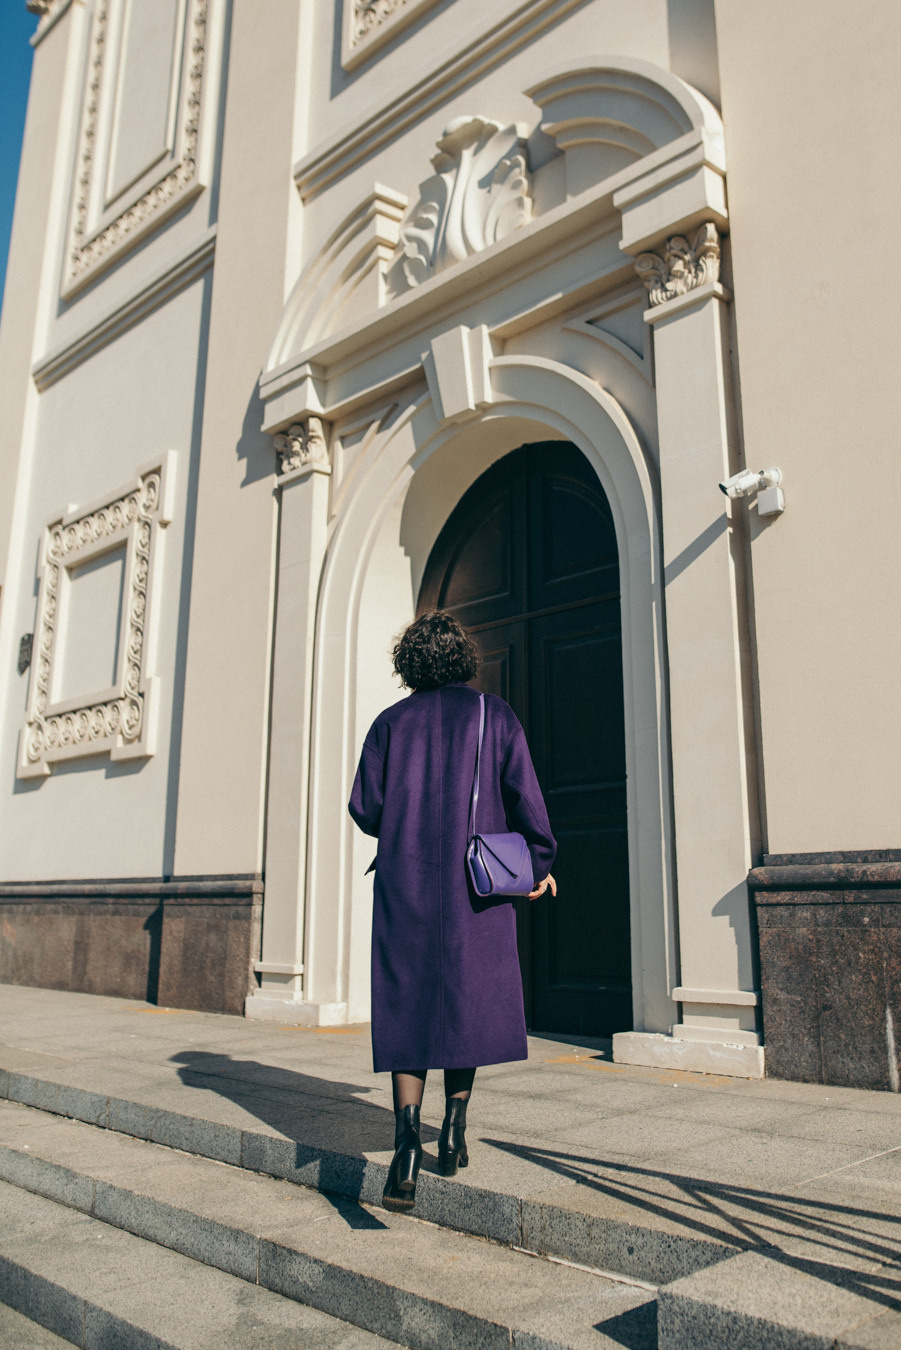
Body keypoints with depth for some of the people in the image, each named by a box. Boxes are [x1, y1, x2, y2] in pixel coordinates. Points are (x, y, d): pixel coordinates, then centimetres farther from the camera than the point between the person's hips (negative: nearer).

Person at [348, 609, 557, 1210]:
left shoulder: (391, 722, 7)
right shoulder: (493, 714, 3)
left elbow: (364, 806, 2)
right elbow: (523, 794, -4)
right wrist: (540, 862, 7)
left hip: (404, 879, 1)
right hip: (476, 877, -1)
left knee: (408, 1005, 3)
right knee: (470, 999, 13)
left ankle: (407, 1138, -11)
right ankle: (454, 1128, 14)